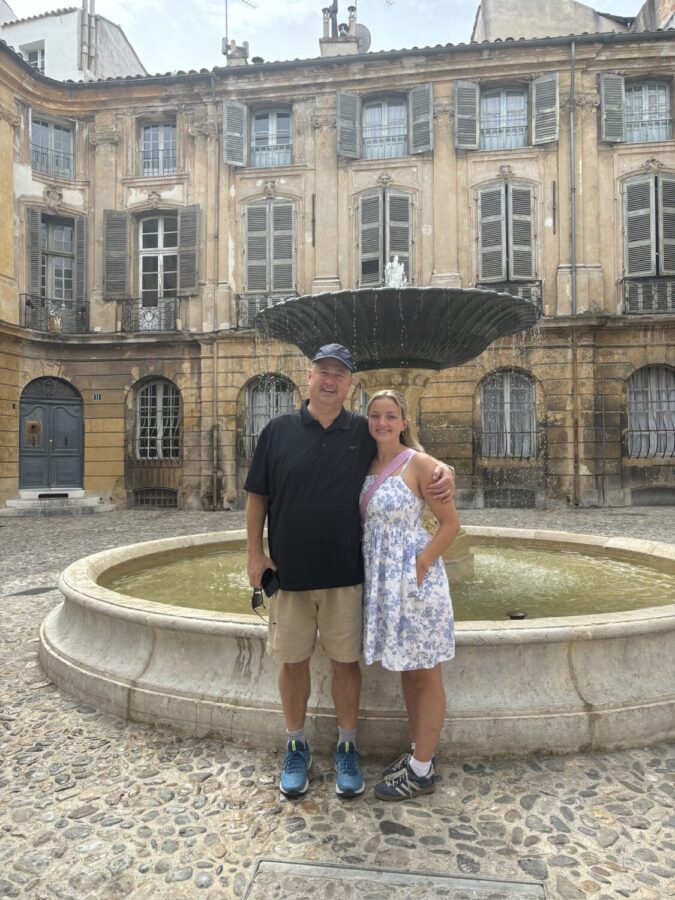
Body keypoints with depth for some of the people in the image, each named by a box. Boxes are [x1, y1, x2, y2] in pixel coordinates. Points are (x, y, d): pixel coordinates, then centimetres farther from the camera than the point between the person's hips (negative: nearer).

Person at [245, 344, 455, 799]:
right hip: (288, 571, 0)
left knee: (346, 660, 10)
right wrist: (255, 553, -3)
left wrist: (442, 470, -7)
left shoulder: (364, 432, 2)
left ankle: (347, 749, 30)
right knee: (293, 661, 11)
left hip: (345, 573, 0)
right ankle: (297, 748, 32)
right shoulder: (279, 430, 0)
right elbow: (257, 495, 3)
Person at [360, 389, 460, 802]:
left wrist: (420, 568, -15)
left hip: (414, 578, -7)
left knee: (425, 673, 8)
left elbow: (451, 523, -12)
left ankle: (422, 771, 22)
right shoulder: (367, 465, 7)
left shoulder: (418, 463, -12)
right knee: (407, 669, 19)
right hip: (383, 580, 7)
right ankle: (418, 751, 36)